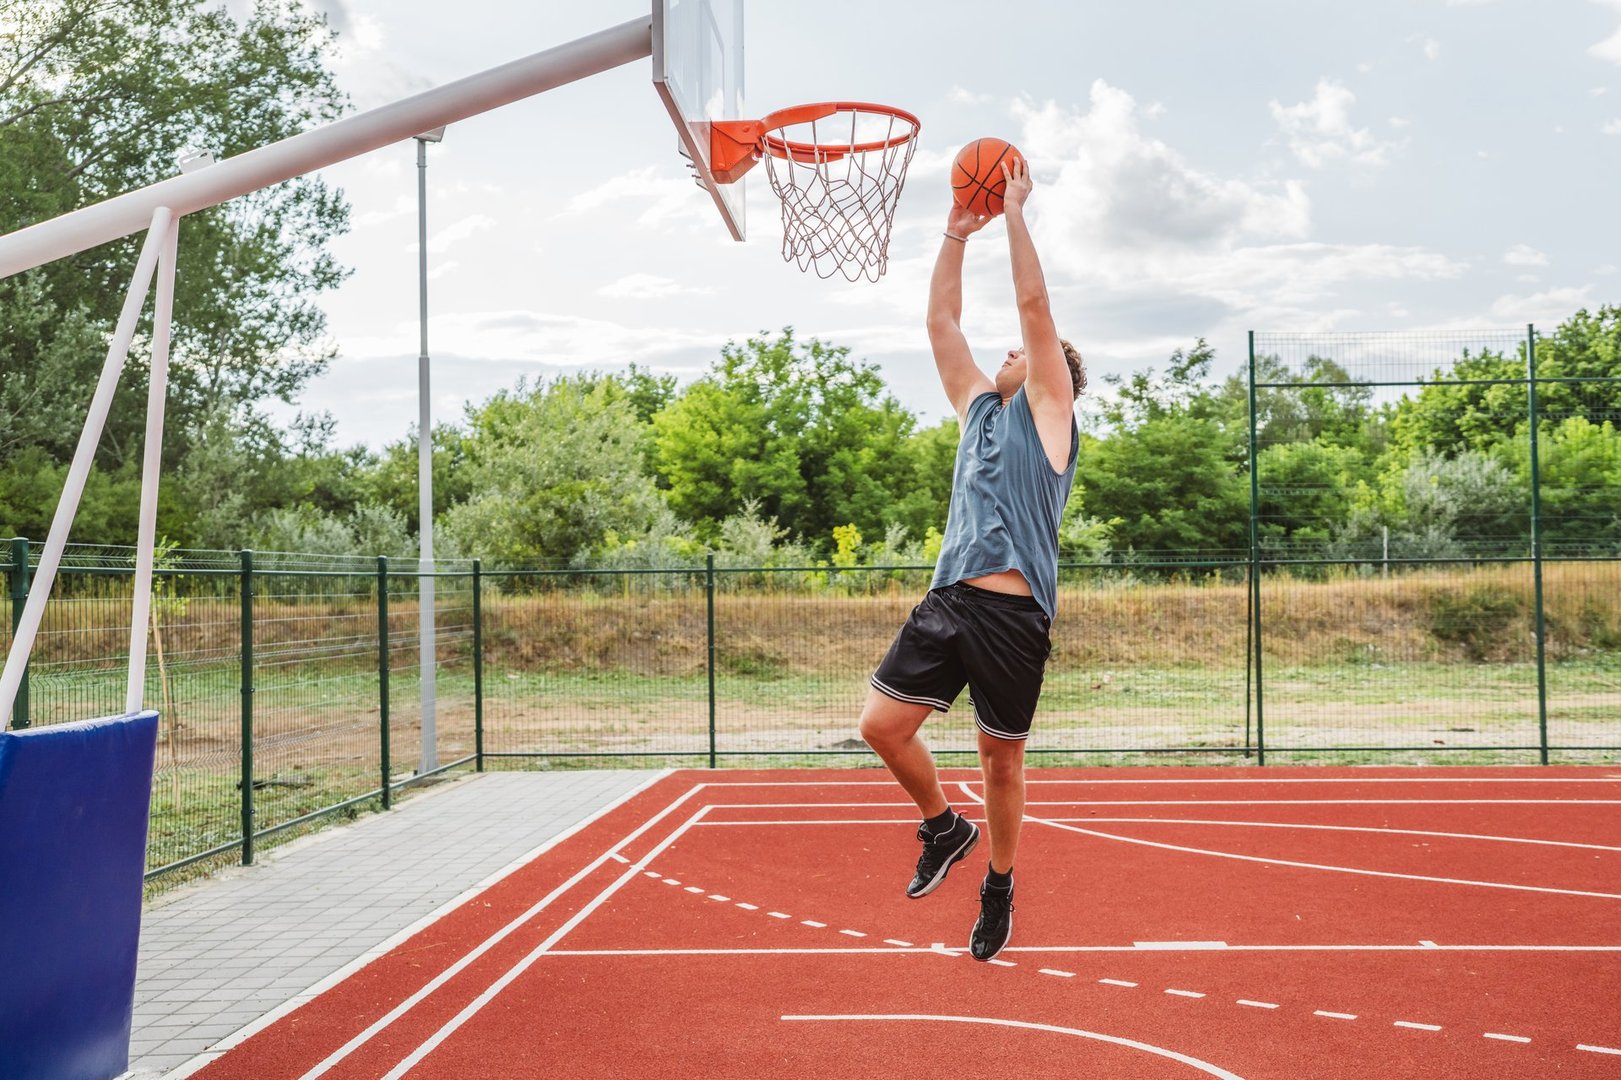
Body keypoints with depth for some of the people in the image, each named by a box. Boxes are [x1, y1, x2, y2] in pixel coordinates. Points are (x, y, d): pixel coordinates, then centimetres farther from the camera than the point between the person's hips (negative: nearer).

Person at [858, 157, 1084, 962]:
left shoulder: (1047, 411, 6)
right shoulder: (980, 406, 21)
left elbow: (1034, 306, -2)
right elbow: (942, 322, 20)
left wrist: (1017, 214, 2)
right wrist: (957, 235, 17)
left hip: (1012, 610, -5)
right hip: (948, 600, 5)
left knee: (1002, 758, 6)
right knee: (882, 724, -3)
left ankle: (999, 888, 26)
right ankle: (944, 827, 22)